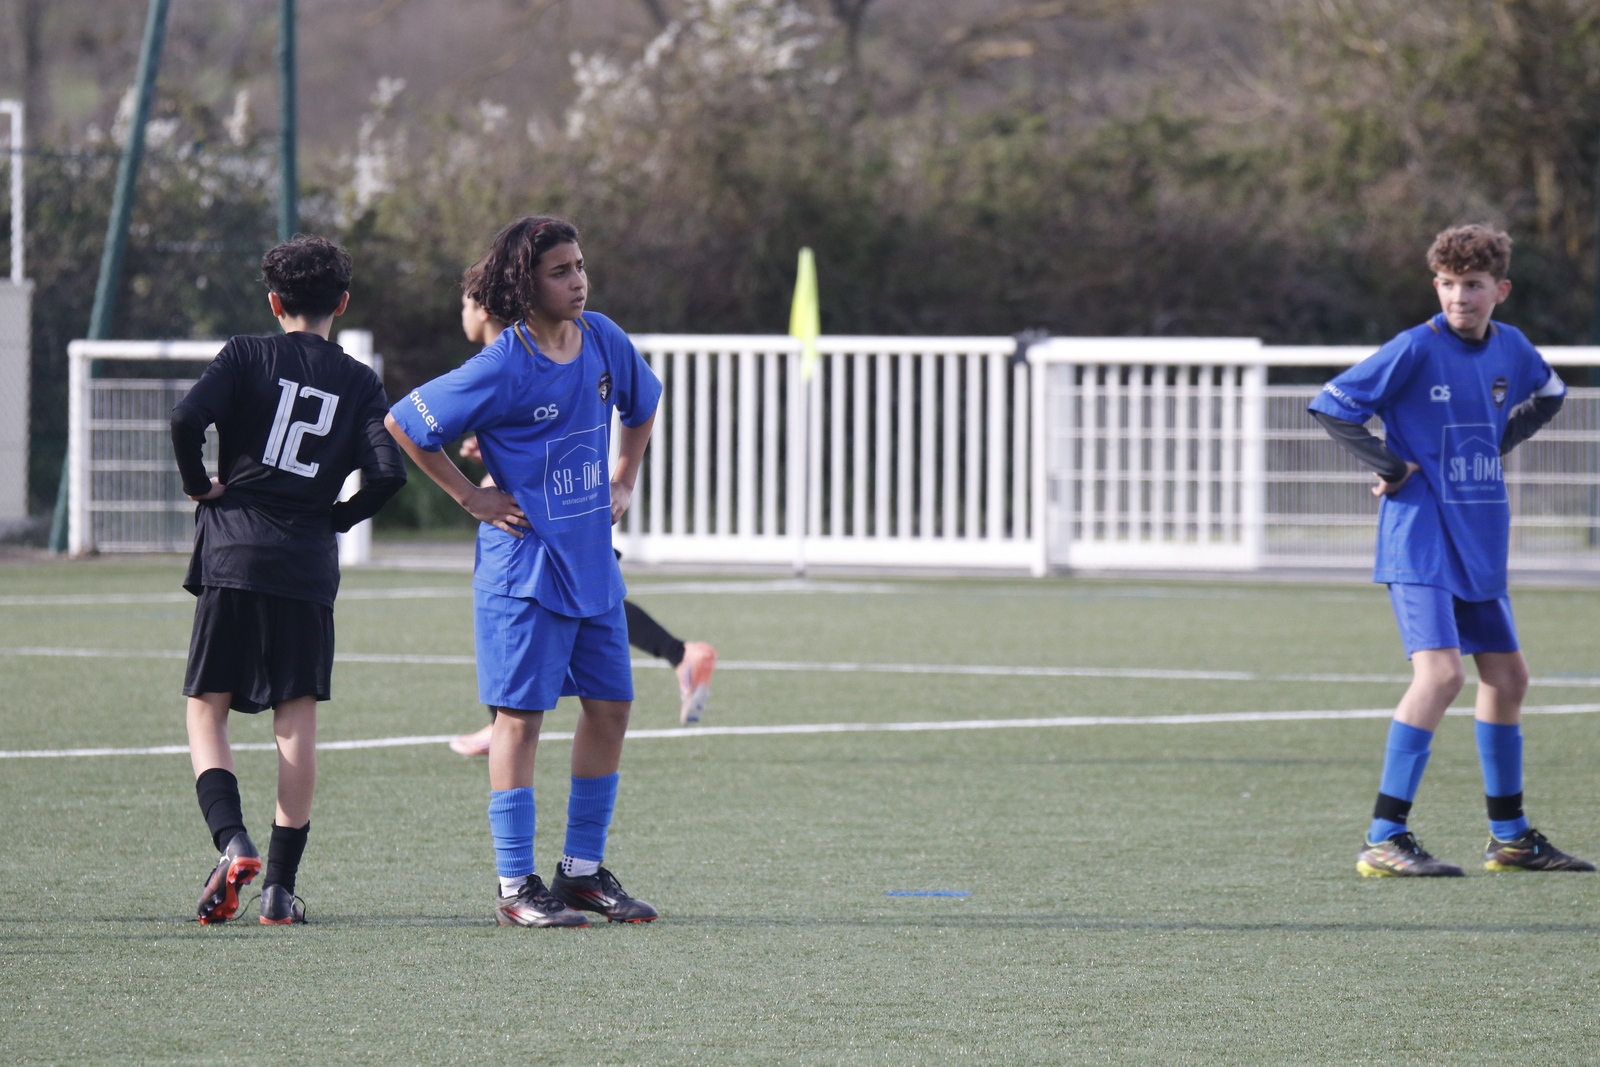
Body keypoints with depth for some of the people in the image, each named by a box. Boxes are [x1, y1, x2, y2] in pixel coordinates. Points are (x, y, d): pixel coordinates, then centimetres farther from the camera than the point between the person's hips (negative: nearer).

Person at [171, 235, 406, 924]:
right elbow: (388, 472, -5)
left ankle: (232, 841, -16)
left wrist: (199, 484, 3)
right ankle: (280, 887, 2)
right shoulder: (360, 383, 7)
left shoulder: (247, 357, 3)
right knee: (297, 718, 6)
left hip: (233, 555, -1)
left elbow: (188, 417, -13)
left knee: (207, 709, 7)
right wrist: (338, 518, 11)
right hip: (309, 564, 1)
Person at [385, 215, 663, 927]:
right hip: (525, 568, -7)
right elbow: (404, 423, -8)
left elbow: (641, 406, 26)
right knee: (521, 714, -4)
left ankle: (583, 870, 19)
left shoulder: (604, 342, 4)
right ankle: (516, 888, -1)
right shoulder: (502, 369, -15)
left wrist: (623, 482, 16)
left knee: (609, 707, 8)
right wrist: (470, 496, -6)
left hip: (593, 564, 7)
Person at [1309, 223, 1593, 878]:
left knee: (1507, 675, 13)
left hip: (1479, 544, 8)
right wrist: (1389, 466, -14)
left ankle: (1510, 837, 26)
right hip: (1420, 538, -8)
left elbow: (1548, 394, 28)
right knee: (1441, 672, -20)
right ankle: (1383, 841, -22)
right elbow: (1331, 406, -11)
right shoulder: (1416, 349, -13)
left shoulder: (1510, 348, 5)